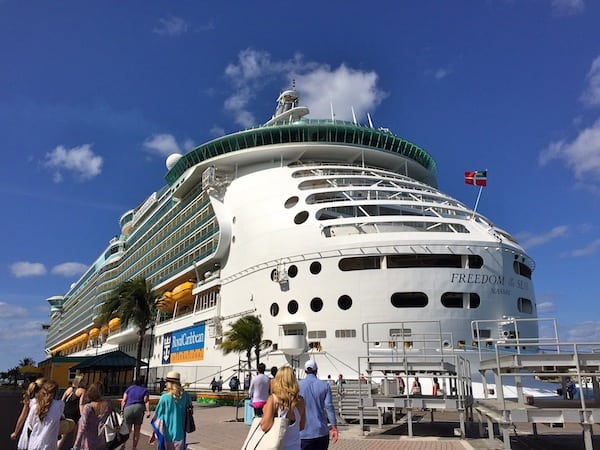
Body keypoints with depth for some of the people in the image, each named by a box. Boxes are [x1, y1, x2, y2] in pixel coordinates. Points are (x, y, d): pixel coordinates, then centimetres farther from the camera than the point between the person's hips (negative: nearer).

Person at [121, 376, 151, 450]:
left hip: (128, 409, 1)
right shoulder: (145, 390, 14)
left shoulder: (129, 388, 19)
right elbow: (146, 401, -1)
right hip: (139, 409, -1)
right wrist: (148, 411, -10)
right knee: (137, 430, 13)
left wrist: (122, 410, 3)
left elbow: (124, 400, 6)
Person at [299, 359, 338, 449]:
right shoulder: (325, 386, 0)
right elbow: (329, 406, -6)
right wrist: (334, 428, -2)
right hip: (321, 432, 1)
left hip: (303, 433, -1)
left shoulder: (298, 385, -2)